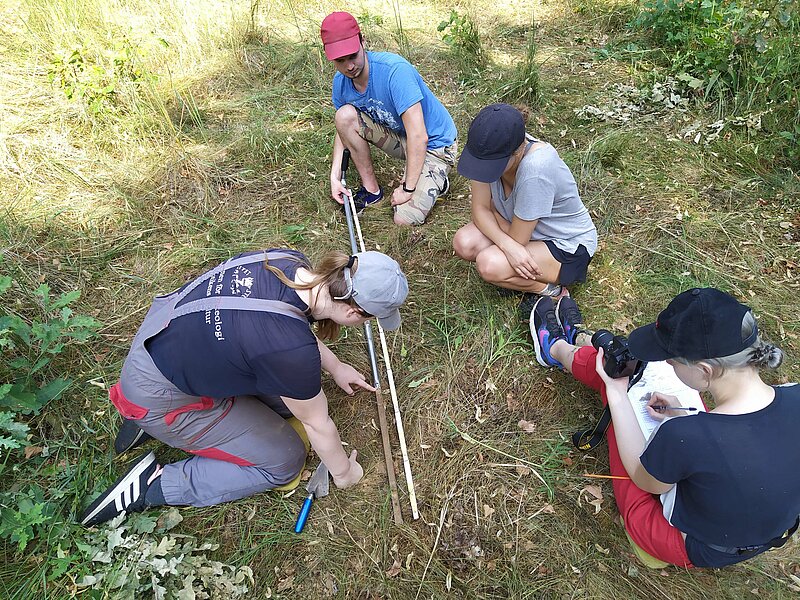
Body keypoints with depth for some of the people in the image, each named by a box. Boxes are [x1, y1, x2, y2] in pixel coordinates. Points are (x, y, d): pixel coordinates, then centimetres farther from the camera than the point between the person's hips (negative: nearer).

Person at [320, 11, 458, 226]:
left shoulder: (394, 70, -30)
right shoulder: (340, 81, -7)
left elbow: (418, 137, -32)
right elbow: (343, 129, 7)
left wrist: (407, 189, -27)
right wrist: (335, 176, -5)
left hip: (434, 143, -6)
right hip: (398, 137, 7)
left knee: (404, 219, -22)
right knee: (344, 115, -16)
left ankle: (434, 179, 10)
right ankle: (371, 189, -1)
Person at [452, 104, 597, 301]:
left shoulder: (536, 169, -37)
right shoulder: (490, 149, -19)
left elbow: (517, 239, -26)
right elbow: (480, 208, -12)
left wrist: (492, 209, -10)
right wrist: (507, 244, -29)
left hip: (567, 246, -7)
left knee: (489, 265, -29)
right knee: (464, 244, -17)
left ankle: (552, 288, -3)